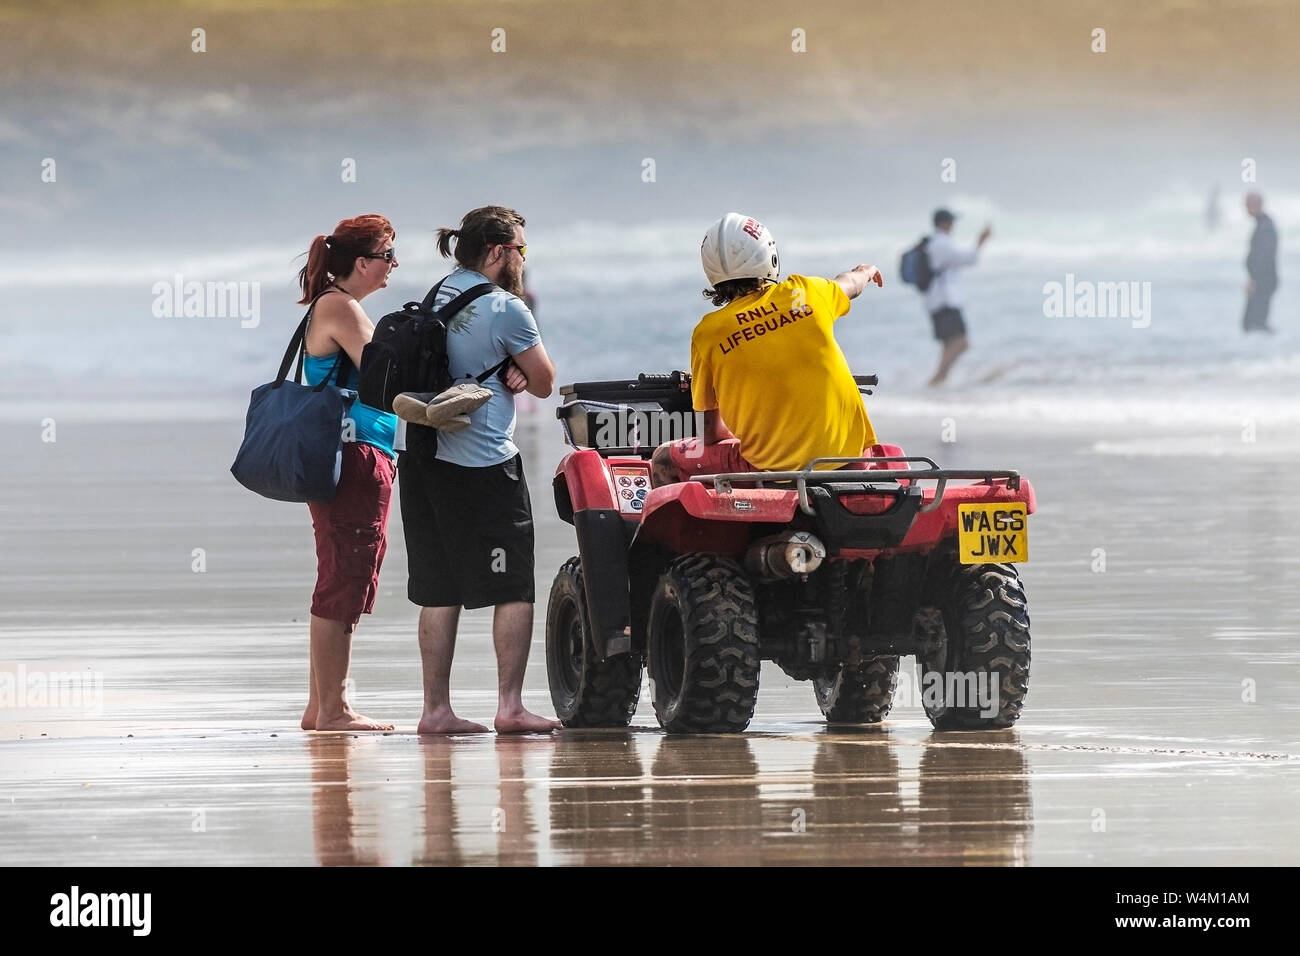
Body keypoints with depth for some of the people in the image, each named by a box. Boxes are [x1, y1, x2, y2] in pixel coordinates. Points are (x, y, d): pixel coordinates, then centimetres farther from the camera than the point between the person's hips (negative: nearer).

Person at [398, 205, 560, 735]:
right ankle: (509, 705, -6)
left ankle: (436, 708, 8)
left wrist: (513, 372, 0)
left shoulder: (437, 298, 12)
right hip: (485, 463, -7)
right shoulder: (505, 309, -11)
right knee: (515, 588, -1)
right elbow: (545, 383, -3)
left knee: (438, 590, 9)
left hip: (423, 455, 7)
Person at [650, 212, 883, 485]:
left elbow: (711, 434, 2)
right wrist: (866, 271, 54)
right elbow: (850, 284, 29)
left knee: (664, 461, 16)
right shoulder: (806, 294, 2)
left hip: (769, 466, -4)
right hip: (846, 452, 4)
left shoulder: (708, 334, -5)